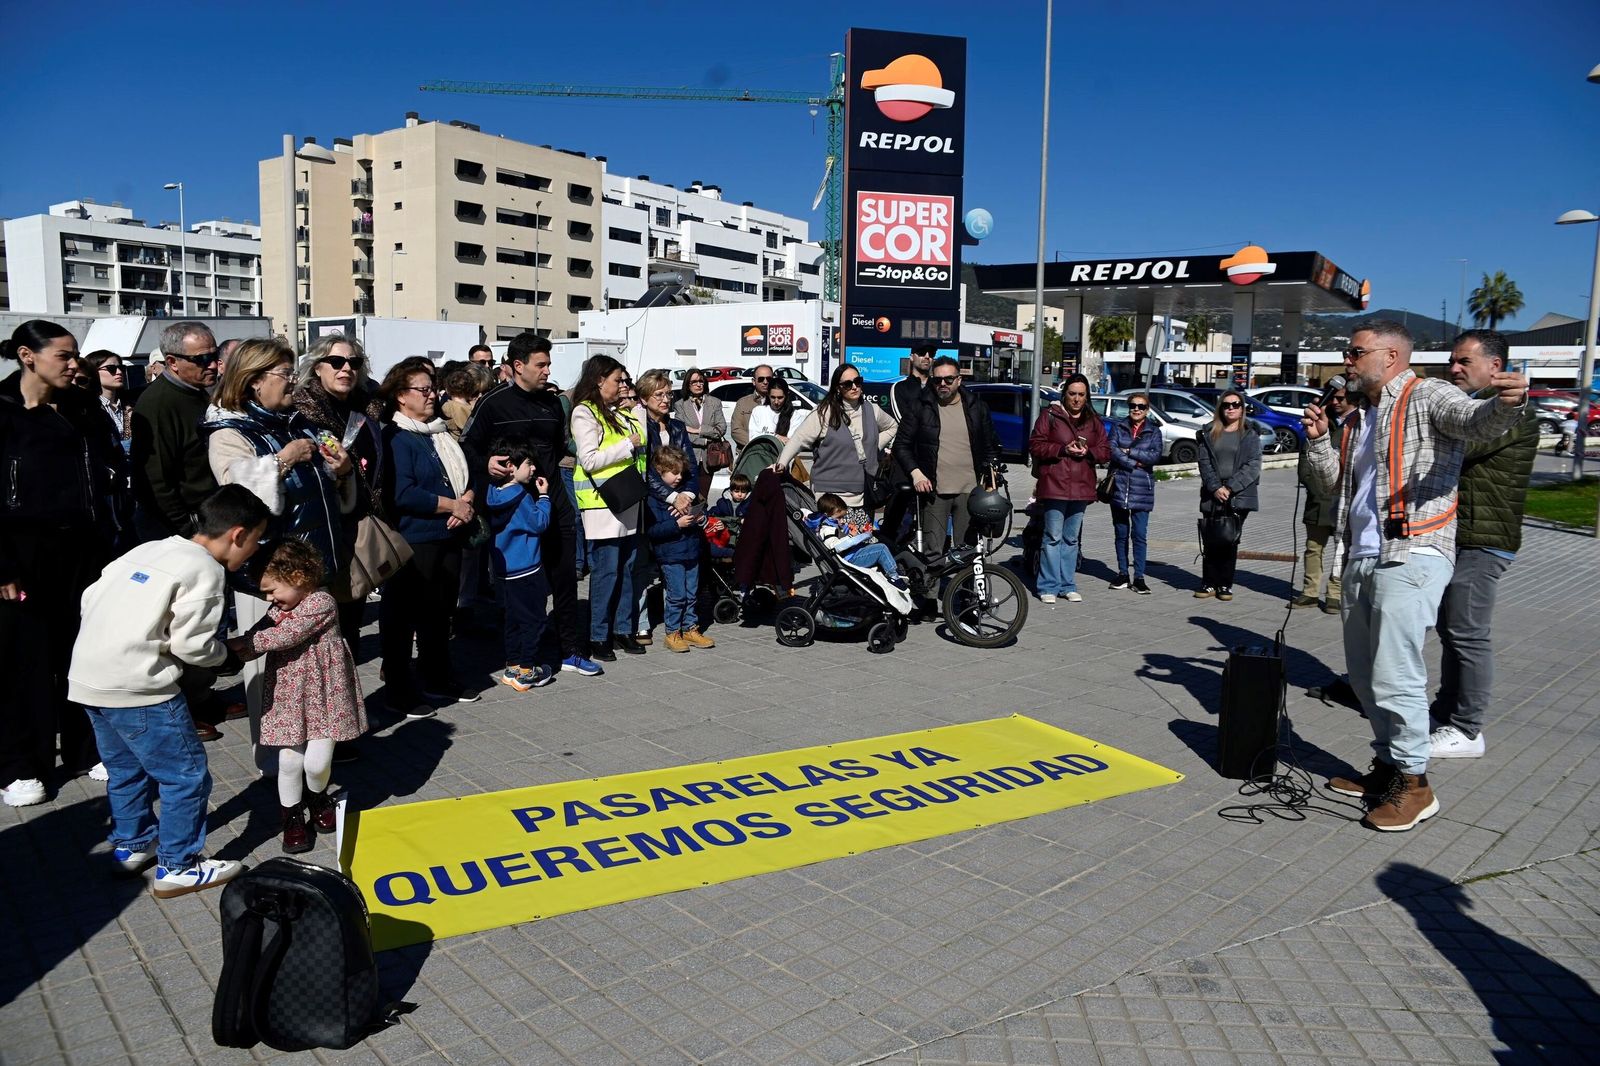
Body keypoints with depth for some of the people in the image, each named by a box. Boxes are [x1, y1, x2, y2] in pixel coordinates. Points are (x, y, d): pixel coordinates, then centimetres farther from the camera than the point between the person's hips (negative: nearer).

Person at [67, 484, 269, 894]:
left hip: (86, 676, 9)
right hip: (135, 687, -9)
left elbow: (91, 597, 15)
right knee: (186, 774, 3)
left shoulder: (148, 549, 14)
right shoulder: (205, 569, -11)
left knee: (126, 767, 26)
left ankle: (131, 845, 42)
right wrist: (225, 652, 5)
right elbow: (190, 645, -14)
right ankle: (177, 867, 13)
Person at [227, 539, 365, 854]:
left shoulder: (321, 602, -15)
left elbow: (288, 635, -22)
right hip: (288, 697, 5)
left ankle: (318, 798, 29)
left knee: (317, 762, -4)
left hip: (322, 695, -5)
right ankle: (293, 817, 23)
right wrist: (231, 648, -16)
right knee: (289, 761, 3)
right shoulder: (279, 609, 9)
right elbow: (257, 639, 3)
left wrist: (243, 643, -20)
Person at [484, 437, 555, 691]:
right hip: (525, 570, -8)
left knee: (514, 618, 16)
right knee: (533, 620, 1)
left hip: (504, 570, 8)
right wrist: (543, 496, -3)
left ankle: (512, 667, 22)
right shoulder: (521, 498, -18)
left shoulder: (493, 494, 5)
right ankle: (526, 671, 3)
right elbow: (540, 523, -12)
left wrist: (536, 495, 9)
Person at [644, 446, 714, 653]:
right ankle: (673, 633, 9)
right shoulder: (652, 496, -11)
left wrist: (692, 516, 1)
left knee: (692, 593, 12)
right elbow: (651, 530, -18)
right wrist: (677, 524, -23)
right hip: (670, 555, -7)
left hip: (691, 552, 7)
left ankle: (690, 629, 23)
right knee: (676, 595, -4)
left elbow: (697, 514, 25)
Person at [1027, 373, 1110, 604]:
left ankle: (1068, 585, 18)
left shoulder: (1093, 420, 14)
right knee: (1053, 537, -5)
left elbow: (1106, 451, 13)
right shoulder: (1050, 415, 1)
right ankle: (1049, 587, 2)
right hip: (1054, 486, -4)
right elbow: (1035, 445, -4)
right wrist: (1063, 449, -15)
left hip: (1081, 488, 5)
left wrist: (1089, 452, -8)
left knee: (1072, 539, 11)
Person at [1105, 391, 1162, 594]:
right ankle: (1123, 574, 17)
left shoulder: (1154, 432, 7)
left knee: (1140, 535, -4)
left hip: (1142, 489, -1)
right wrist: (1135, 463, -13)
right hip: (1119, 486, 1)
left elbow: (1156, 456, -9)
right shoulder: (1118, 427, 7)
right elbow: (1111, 450, -8)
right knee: (1121, 533, 7)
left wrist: (1129, 452, -12)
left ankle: (1139, 577, 1)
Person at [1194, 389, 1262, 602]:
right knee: (1210, 542, 1)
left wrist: (1230, 487, -13)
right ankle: (1209, 583, 10)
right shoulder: (1209, 433, 11)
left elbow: (1253, 465, -4)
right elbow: (1204, 462, 3)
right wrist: (1215, 487, -11)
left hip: (1239, 496, -2)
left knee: (1230, 541, -1)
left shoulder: (1250, 434, 5)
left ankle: (1226, 585, 9)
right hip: (1212, 496, 2)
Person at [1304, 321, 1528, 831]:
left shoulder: (1427, 396, -6)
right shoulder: (1356, 419, 20)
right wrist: (1318, 440, 8)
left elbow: (1477, 421, -25)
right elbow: (1332, 480, 25)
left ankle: (1413, 783, 3)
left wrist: (1508, 403, -47)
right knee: (1364, 674, 14)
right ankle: (1387, 766, 28)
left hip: (1411, 558, -9)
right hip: (1360, 559, 9)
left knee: (1394, 675, -10)